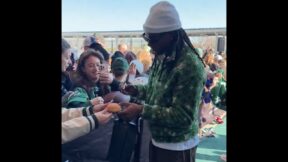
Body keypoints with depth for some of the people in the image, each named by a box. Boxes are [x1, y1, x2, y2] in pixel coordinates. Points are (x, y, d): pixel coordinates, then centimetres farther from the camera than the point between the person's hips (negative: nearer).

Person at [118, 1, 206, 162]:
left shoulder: (190, 65, -25)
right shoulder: (162, 57, 1)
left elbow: (184, 116, -25)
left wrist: (141, 110, -28)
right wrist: (137, 90, -3)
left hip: (177, 146, -7)